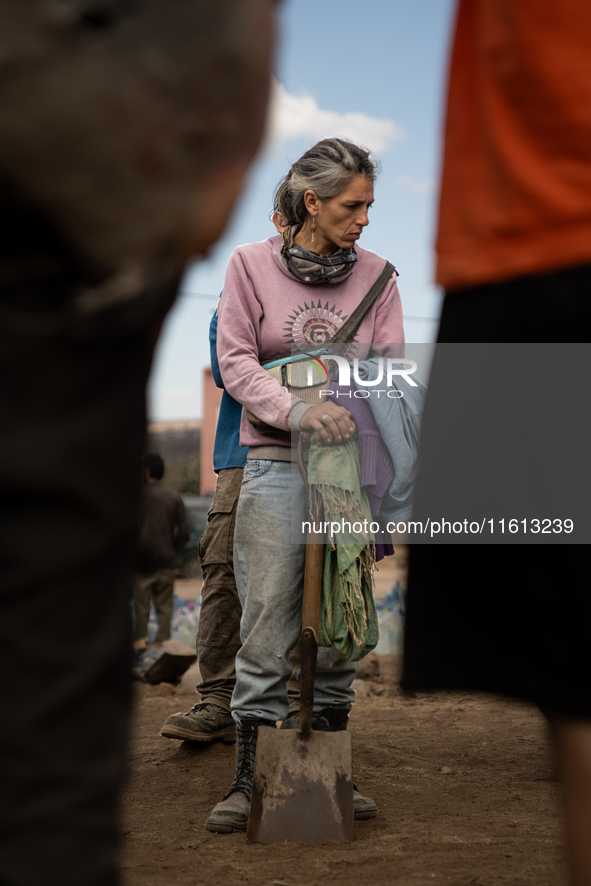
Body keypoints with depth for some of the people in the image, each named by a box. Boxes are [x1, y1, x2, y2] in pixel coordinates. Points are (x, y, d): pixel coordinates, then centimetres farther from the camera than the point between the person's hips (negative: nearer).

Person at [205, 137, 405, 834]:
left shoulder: (375, 274, 9)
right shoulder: (250, 265, 3)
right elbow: (235, 362, -4)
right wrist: (296, 411, -21)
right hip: (275, 464, -2)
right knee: (266, 629, -3)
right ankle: (248, 781, 6)